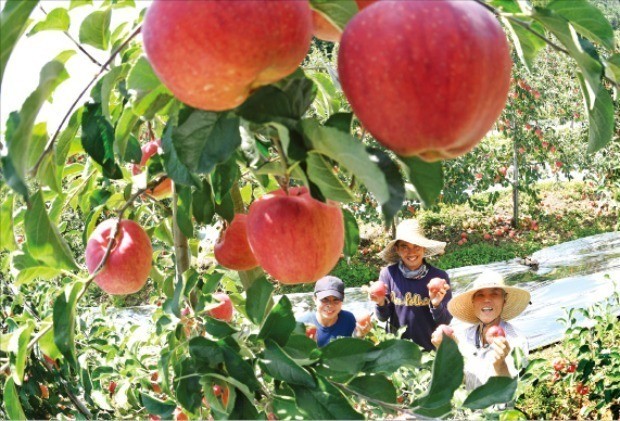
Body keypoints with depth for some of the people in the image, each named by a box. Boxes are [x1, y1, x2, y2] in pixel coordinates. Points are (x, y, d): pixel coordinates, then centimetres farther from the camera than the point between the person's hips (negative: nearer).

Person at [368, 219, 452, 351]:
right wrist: (381, 303, -22)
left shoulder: (439, 277, -12)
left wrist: (437, 304, -25)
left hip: (430, 349, 0)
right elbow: (383, 317, -4)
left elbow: (446, 321, -8)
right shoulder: (388, 274, -11)